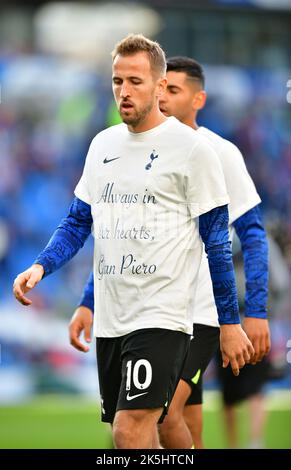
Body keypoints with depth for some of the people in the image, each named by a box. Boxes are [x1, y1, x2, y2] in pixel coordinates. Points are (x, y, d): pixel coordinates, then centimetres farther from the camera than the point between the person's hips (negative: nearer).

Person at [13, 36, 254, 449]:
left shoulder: (190, 148, -5)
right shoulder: (103, 144, 13)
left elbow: (217, 240, -3)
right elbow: (78, 222, 20)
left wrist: (230, 323, -4)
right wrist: (40, 267, 1)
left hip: (161, 317, -7)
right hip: (109, 318, 7)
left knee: (131, 430, -19)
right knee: (135, 433, 10)